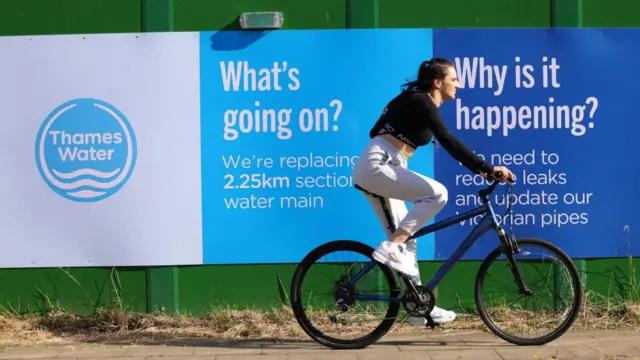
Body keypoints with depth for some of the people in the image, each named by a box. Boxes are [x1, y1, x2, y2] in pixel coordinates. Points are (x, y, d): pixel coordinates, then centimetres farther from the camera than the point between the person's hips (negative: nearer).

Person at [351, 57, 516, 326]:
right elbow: (449, 142, -23)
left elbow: (448, 144, 22)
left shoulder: (420, 104, 17)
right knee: (437, 193, -22)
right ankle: (390, 248, -16)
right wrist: (488, 169, -26)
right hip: (376, 166, -10)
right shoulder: (421, 102, -12)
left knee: (406, 240, 10)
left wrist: (479, 169, 15)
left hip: (375, 169, 10)